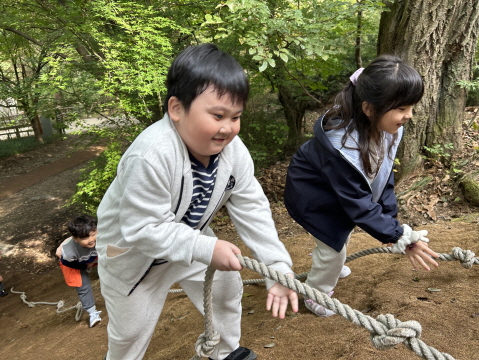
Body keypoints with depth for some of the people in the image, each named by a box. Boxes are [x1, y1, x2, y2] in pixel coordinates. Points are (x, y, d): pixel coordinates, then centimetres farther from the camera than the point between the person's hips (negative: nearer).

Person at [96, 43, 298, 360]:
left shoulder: (234, 151, -21)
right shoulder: (152, 156, -42)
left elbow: (252, 211, -17)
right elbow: (143, 228, -36)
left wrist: (278, 266, -25)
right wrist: (207, 249, -37)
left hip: (190, 238, 6)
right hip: (131, 251, -5)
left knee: (228, 288, 19)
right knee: (131, 332, 14)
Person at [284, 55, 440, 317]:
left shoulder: (388, 128, -20)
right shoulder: (342, 147, -43)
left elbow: (383, 174, -7)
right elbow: (359, 205, -35)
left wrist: (391, 216, -10)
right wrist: (400, 237, -32)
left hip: (341, 189, 8)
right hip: (312, 192, -8)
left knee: (342, 234, 26)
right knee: (333, 246, -2)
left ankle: (330, 268, 58)